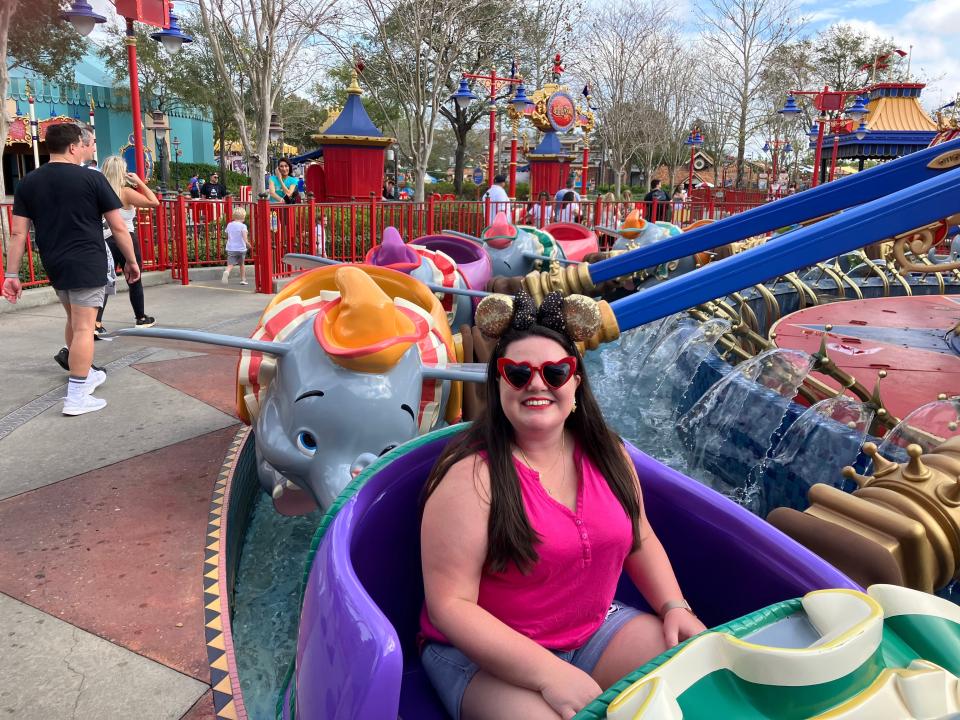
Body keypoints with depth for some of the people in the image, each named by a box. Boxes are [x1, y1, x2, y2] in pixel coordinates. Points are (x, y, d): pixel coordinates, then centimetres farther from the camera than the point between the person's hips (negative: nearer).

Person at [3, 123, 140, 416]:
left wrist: (11, 274, 5)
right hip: (87, 264, -6)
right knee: (84, 328, -4)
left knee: (73, 321, 23)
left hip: (54, 265, 6)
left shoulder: (28, 183, 6)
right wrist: (131, 261, 6)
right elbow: (119, 228, -5)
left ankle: (86, 374, 39)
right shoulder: (92, 179, -7)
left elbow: (18, 234, 3)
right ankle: (76, 397, -3)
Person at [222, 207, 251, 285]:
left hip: (231, 248, 2)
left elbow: (228, 237, 16)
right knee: (241, 264, 19)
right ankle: (243, 279, 26)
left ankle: (226, 272, -40)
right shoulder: (242, 226, -7)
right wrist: (248, 245, 0)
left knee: (230, 264, -8)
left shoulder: (229, 225, 9)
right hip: (241, 248, -2)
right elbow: (245, 239, -15)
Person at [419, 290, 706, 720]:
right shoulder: (472, 475, -21)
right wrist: (548, 673, -27)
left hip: (597, 630, 6)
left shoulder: (605, 452, -1)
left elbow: (639, 539, 13)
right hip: (483, 650, -5)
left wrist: (674, 606, -4)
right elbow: (450, 604, -21)